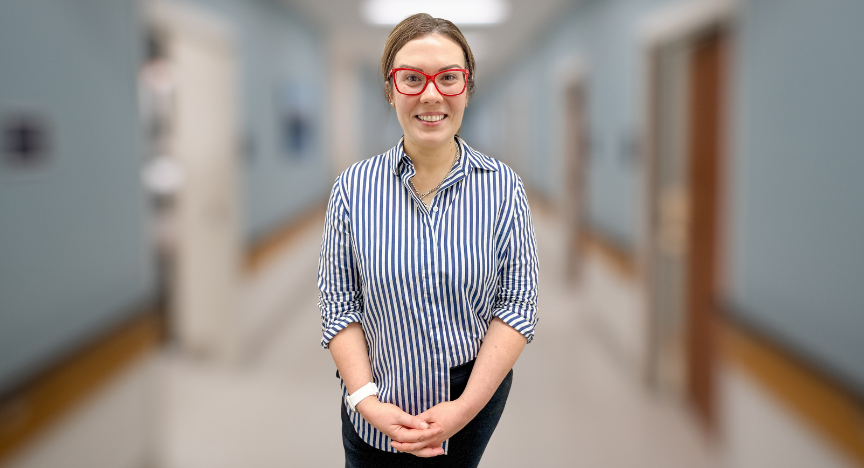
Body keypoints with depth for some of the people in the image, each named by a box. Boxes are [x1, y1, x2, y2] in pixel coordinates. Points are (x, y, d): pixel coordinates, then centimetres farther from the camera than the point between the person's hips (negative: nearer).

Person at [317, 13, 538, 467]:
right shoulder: (353, 189, -8)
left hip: (477, 393, 0)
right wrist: (366, 400, -14)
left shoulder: (502, 187, -8)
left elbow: (518, 303, -8)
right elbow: (338, 303, -3)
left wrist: (465, 406, -14)